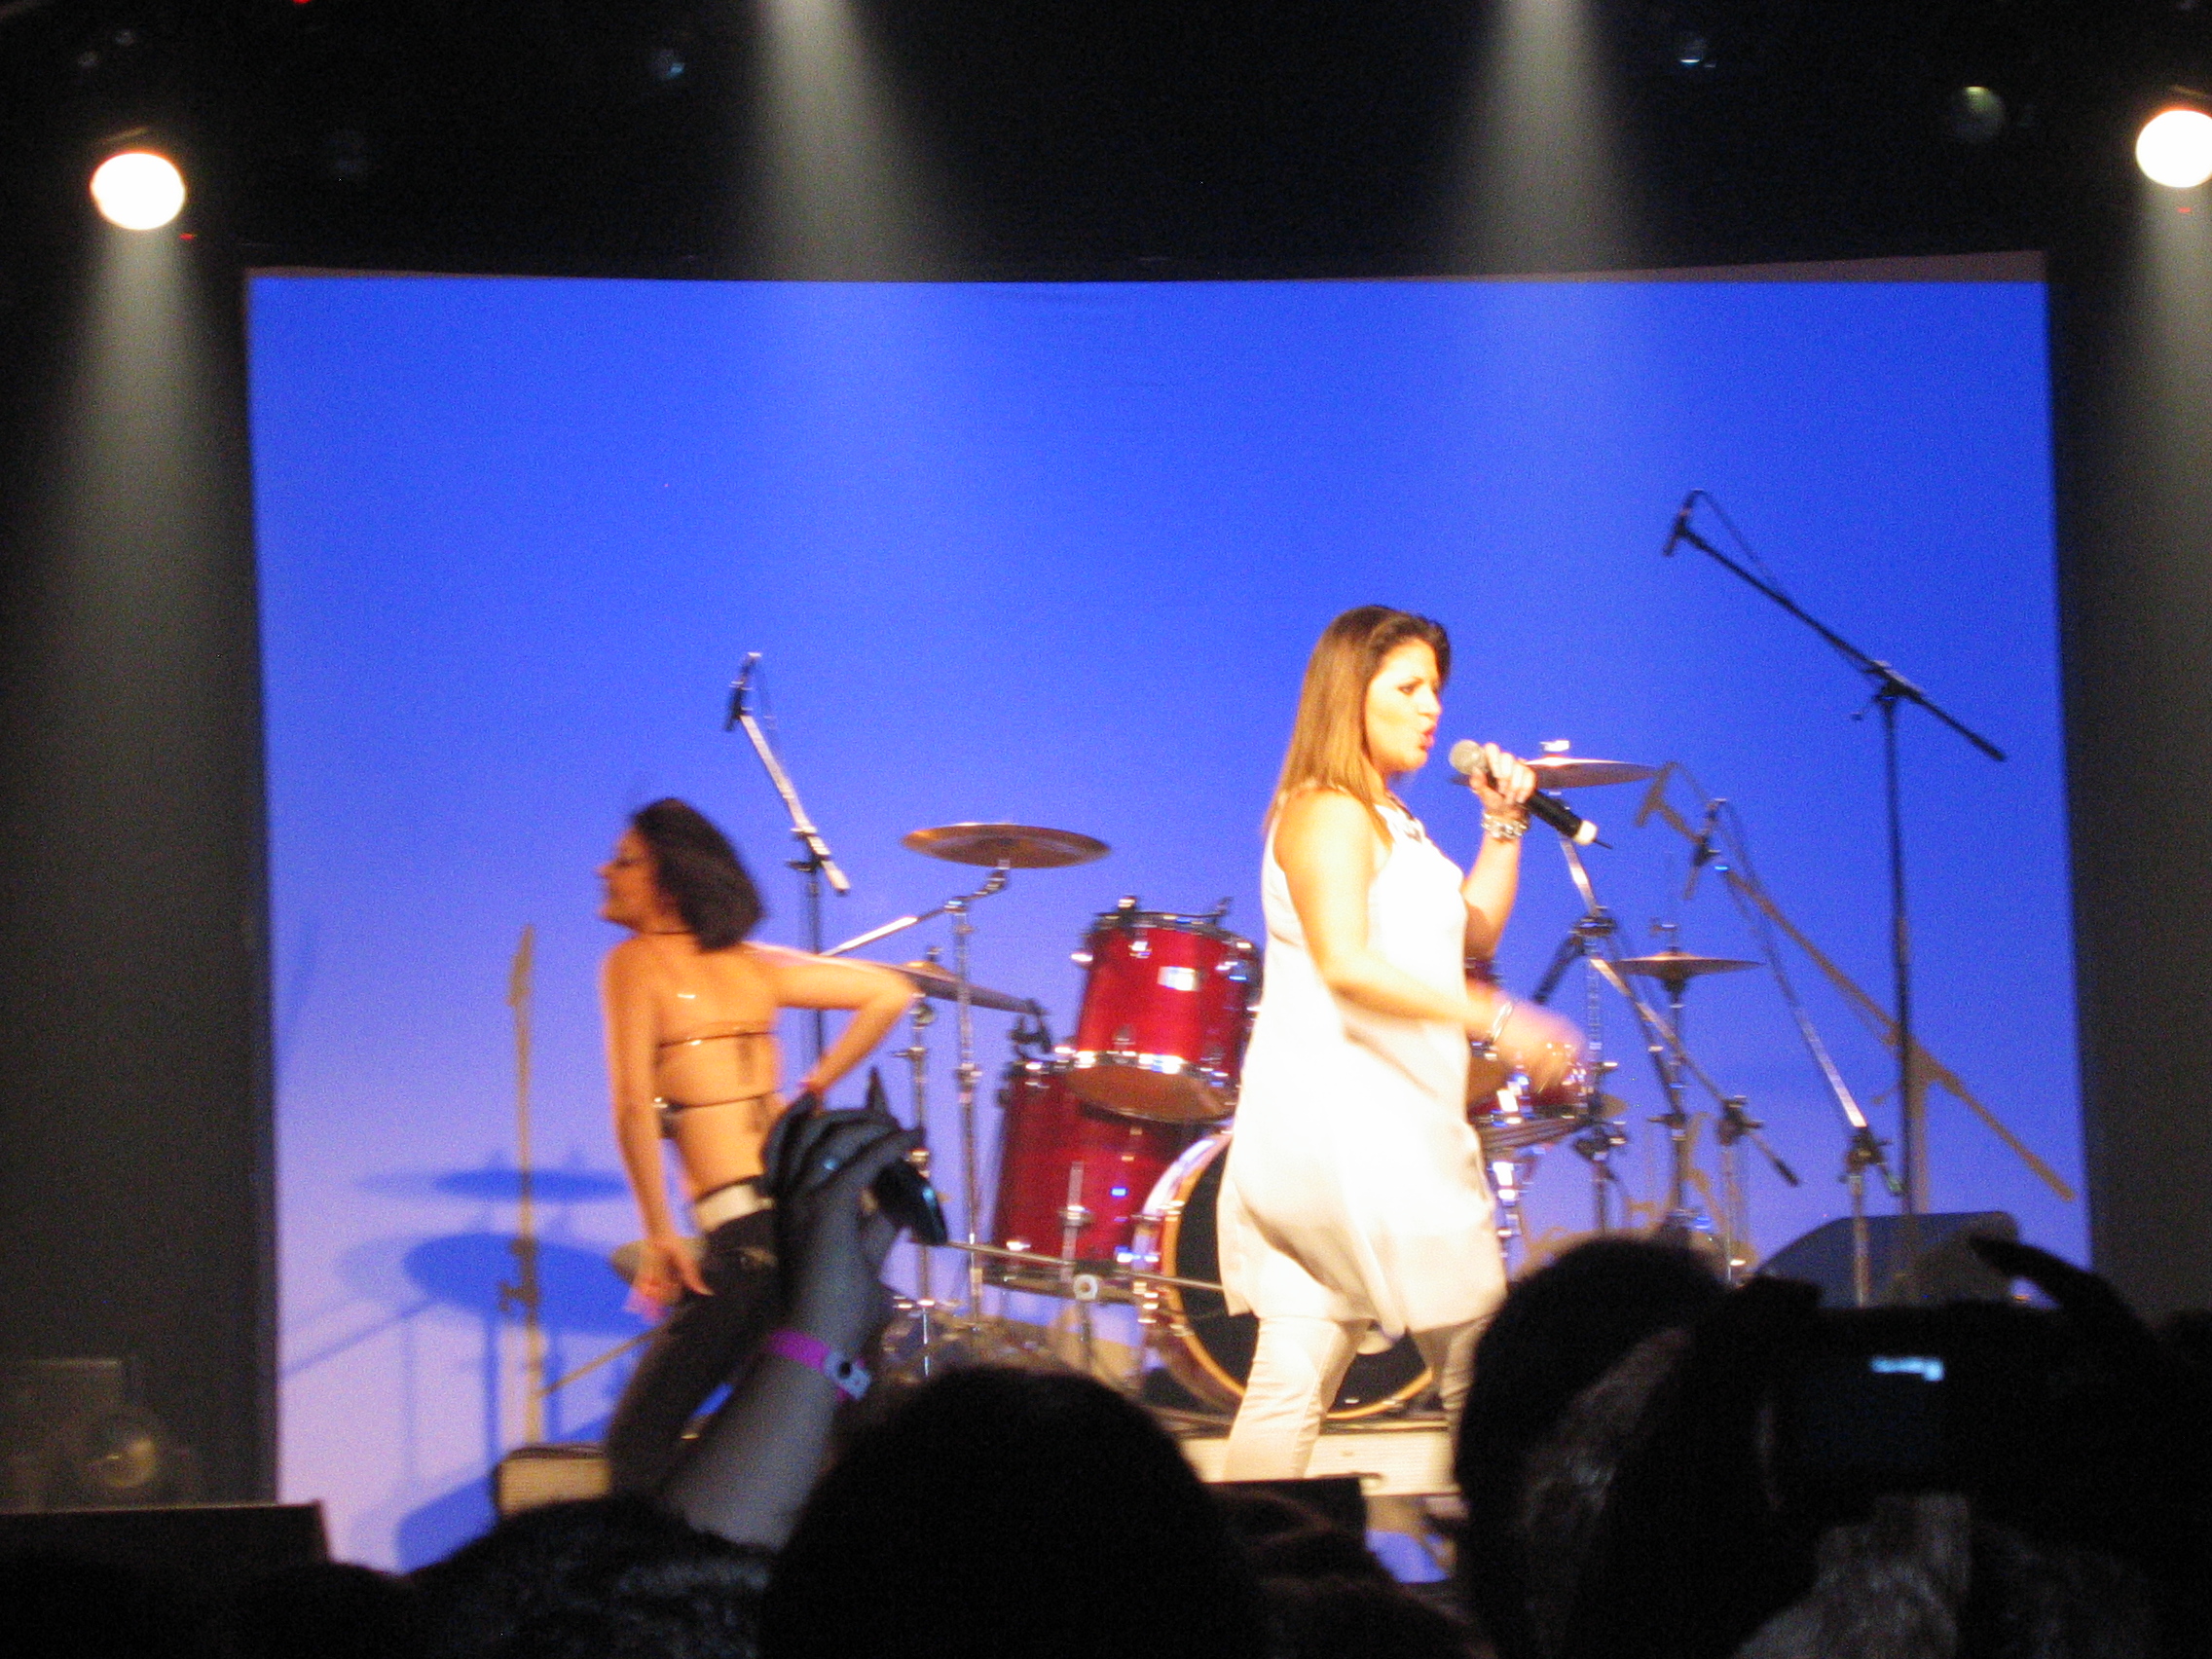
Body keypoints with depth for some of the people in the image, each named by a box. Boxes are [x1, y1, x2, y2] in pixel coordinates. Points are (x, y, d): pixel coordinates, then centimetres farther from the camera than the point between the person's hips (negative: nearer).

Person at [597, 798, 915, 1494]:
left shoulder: (634, 961, -3)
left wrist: (659, 1235, -13)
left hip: (747, 1229, -7)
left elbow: (634, 1105, -16)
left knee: (641, 1439, -2)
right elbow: (890, 993, 19)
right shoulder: (751, 964, 15)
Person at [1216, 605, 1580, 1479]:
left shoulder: (1386, 819, 21)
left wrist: (1504, 824, 12)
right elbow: (1345, 963, -24)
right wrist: (1495, 1019, -28)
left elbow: (1474, 934, 23)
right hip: (1342, 1120, -10)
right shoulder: (1327, 815, -11)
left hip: (1383, 1121, 10)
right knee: (1481, 1369, -5)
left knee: (1294, 1377, 3)